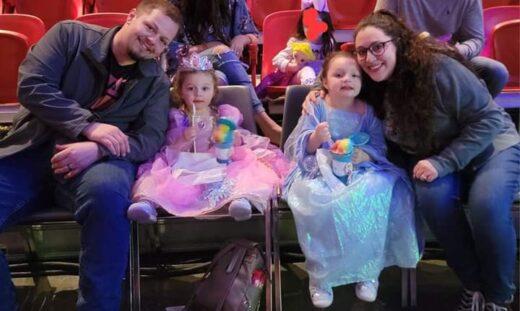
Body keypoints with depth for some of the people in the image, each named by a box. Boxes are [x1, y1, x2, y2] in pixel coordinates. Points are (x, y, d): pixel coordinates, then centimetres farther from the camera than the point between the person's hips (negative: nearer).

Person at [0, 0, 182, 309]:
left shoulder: (157, 83, 12)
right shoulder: (71, 34, 8)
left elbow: (150, 140, 1)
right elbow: (32, 85, -3)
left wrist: (97, 149, -19)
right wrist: (88, 126, -15)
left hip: (100, 158, 0)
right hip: (32, 150, 1)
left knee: (107, 193, -37)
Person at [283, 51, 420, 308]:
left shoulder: (367, 111, 7)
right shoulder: (316, 108, 2)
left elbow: (380, 148, 3)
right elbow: (293, 148, -1)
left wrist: (363, 155, -20)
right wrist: (315, 139, -22)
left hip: (360, 171, 2)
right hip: (320, 172, -1)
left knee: (373, 196, -30)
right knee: (320, 202, -34)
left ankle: (368, 269, -9)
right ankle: (320, 274, -12)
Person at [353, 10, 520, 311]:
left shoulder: (437, 67, -24)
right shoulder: (374, 84, -6)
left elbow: (487, 118, -21)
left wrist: (443, 162, -28)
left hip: (491, 146, -4)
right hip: (435, 159, 4)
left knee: (486, 203, -34)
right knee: (432, 195, -31)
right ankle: (474, 286, -10)